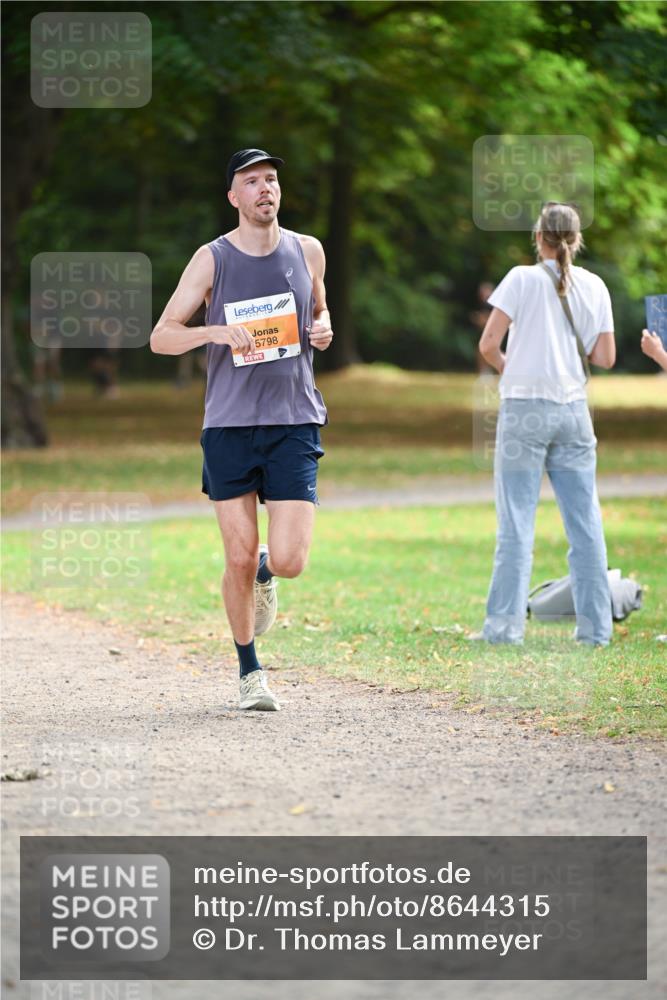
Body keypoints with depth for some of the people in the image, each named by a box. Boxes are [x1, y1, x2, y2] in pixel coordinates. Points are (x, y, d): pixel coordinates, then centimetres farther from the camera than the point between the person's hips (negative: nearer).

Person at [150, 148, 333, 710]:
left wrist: (323, 331, 2)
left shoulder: (307, 251, 7)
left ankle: (265, 571, 28)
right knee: (239, 560, -1)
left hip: (295, 422, 1)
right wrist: (215, 331, -20)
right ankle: (250, 672, 17)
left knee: (289, 562, -10)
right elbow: (161, 336, -1)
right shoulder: (212, 260, 0)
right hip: (229, 425, -1)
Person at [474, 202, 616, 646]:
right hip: (573, 410, 3)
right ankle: (595, 626, 7)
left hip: (524, 408, -3)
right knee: (585, 522, 6)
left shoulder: (523, 279, -5)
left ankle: (505, 623, -4)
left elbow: (488, 344, -9)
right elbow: (606, 357, 6)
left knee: (517, 522, -2)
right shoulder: (594, 287, 5)